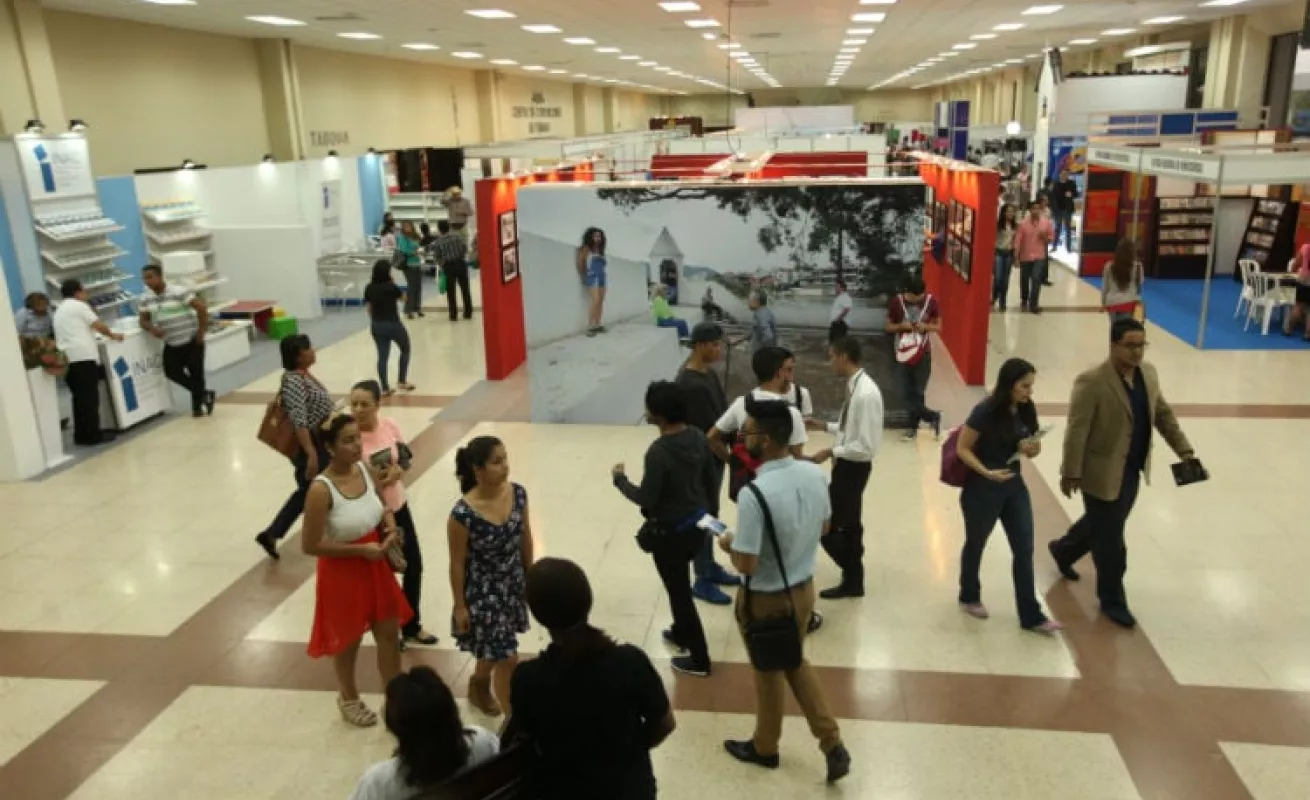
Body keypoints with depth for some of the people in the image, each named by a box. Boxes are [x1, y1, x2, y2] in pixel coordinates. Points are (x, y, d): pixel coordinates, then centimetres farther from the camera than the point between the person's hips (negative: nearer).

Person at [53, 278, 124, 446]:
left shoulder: (59, 311, 26)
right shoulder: (79, 306, 0)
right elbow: (98, 326, -3)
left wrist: (92, 342, 32)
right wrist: (113, 335, 12)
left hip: (67, 359, 8)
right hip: (83, 357, -8)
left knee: (79, 398, 12)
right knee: (90, 398, -6)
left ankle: (81, 435, 13)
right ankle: (93, 435, -6)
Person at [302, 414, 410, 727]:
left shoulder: (364, 470, -6)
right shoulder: (321, 490, -25)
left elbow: (382, 507, 12)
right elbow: (310, 545, -22)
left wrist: (391, 528, -9)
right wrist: (361, 549, -22)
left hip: (376, 566, 6)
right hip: (342, 573, -6)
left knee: (390, 633, 16)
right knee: (348, 641, 17)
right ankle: (348, 699, 43)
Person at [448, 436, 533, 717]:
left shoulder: (517, 493, -12)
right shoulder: (463, 513, -28)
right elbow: (457, 563, -16)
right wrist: (460, 606, -8)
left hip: (513, 584, 6)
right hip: (483, 590, -6)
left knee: (495, 647, 26)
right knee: (507, 659, 1)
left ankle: (478, 685, 56)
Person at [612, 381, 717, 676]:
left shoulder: (659, 451, -27)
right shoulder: (698, 437, -5)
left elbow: (646, 499, -21)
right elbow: (712, 483, 3)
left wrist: (620, 479, -6)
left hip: (671, 532, -8)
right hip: (697, 523, 8)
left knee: (679, 591, 9)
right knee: (679, 585, 29)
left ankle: (699, 659, 21)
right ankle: (681, 632, 47)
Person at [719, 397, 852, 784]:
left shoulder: (754, 494, -32)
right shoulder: (815, 474, -10)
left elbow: (746, 564, -27)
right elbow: (824, 527, 6)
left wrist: (729, 543, -7)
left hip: (766, 600, -6)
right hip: (804, 589, 6)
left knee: (768, 673, 17)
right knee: (796, 663, 28)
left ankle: (765, 747, 42)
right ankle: (833, 745, 28)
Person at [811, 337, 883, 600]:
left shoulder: (866, 394, -27)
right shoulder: (856, 385, 3)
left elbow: (865, 446, -27)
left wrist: (831, 452, -20)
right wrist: (825, 426, 10)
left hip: (853, 467, -9)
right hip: (848, 465, 9)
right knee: (848, 523, 20)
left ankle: (853, 580, 17)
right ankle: (853, 579, 35)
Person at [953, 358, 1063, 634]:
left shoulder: (1026, 409, -3)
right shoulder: (985, 411, -20)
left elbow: (1032, 448, 9)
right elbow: (962, 449, -15)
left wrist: (1032, 448, -14)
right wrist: (986, 472, -28)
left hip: (1014, 486, 5)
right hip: (982, 489, -5)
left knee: (1024, 549, 4)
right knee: (976, 544, 15)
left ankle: (1031, 616, 13)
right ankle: (969, 598, 37)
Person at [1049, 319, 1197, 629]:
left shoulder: (1148, 373, 1)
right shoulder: (1092, 382, -23)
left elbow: (1163, 414, 13)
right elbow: (1076, 431, -21)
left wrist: (1184, 449, 6)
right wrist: (1071, 473, -18)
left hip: (1132, 471, 8)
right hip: (1103, 474, -8)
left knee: (1102, 526, 25)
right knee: (1110, 540, 4)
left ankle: (1063, 550, 52)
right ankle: (1112, 600, 22)